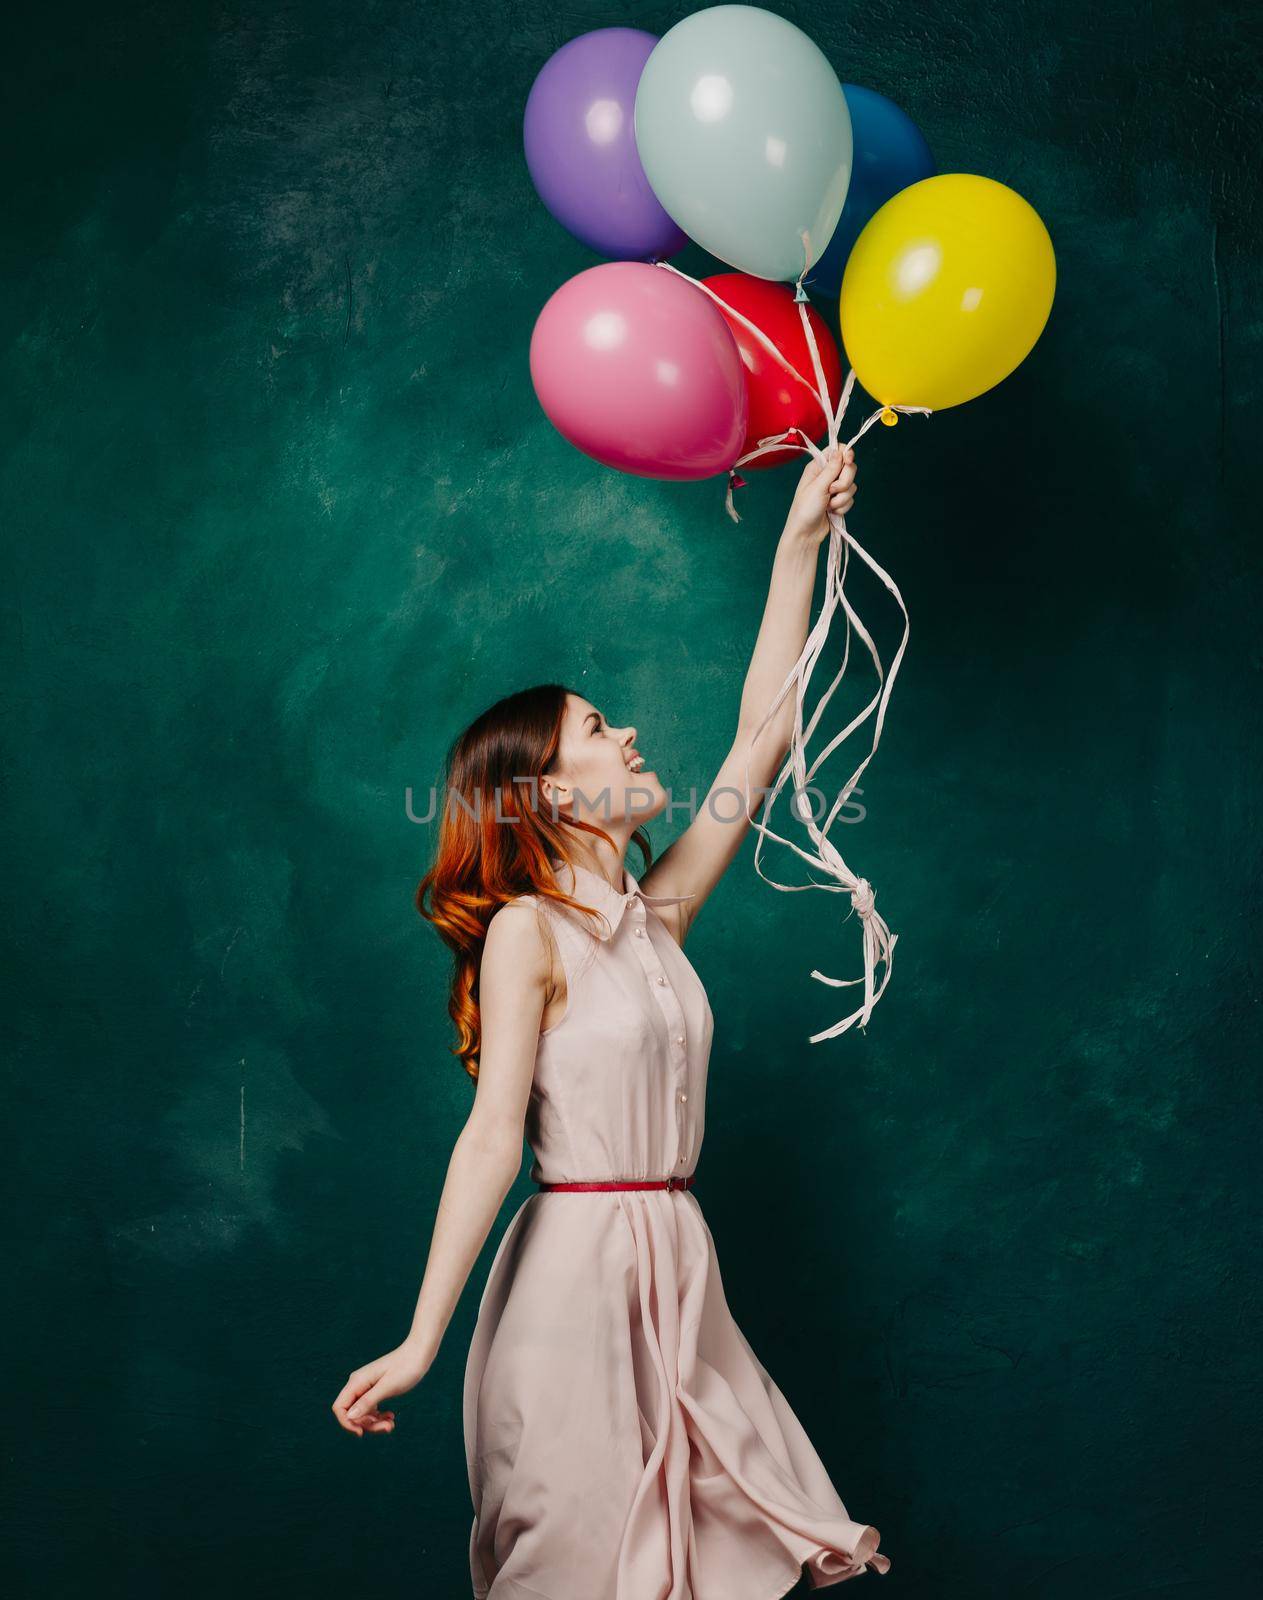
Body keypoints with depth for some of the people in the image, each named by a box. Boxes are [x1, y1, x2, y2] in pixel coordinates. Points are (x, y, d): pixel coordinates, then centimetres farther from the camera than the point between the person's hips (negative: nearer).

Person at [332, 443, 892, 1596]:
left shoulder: (654, 915, 9)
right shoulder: (527, 930, -9)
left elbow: (762, 738, 10)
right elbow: (494, 1137, -15)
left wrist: (802, 543, 12)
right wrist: (422, 1340, -21)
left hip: (677, 1269, 6)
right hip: (576, 1265, -6)